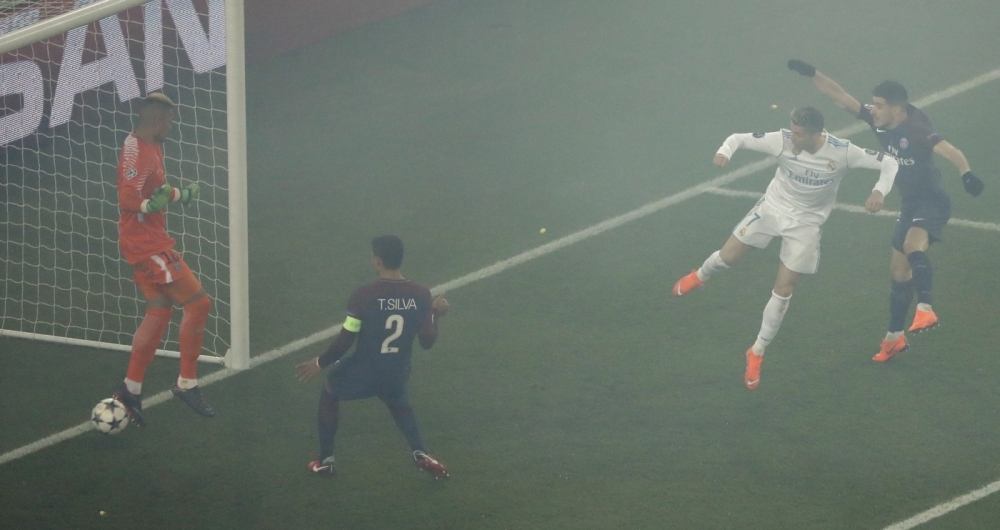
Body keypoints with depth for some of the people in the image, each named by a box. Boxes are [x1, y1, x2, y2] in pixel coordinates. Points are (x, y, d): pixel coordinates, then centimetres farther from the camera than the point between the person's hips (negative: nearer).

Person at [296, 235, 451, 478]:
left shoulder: (363, 295, -22)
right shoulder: (421, 296, -11)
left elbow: (345, 341, -15)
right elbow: (427, 342, -2)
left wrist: (320, 363, 1)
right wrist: (434, 315, 16)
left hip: (363, 373, -3)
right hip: (396, 375, 3)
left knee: (329, 393, 28)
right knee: (397, 401, 38)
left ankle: (326, 461, 30)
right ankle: (421, 455, 24)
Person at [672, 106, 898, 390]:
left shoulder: (842, 152, -26)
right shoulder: (781, 141, -24)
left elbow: (890, 163, -19)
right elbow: (740, 138, -15)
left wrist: (880, 191, -38)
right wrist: (725, 151, -38)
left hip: (805, 224, -1)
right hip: (773, 206, 1)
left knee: (783, 291, 0)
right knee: (727, 257, 3)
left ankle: (757, 353, 18)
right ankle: (699, 276, 43)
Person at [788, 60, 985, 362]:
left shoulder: (916, 130, -25)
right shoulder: (878, 121, -3)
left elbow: (951, 152, -38)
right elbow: (842, 98, 2)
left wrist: (966, 175, -57)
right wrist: (812, 74, -3)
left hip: (932, 203, -9)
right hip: (909, 204, 9)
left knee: (913, 245, -38)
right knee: (899, 270, 16)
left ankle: (925, 309, -44)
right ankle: (895, 337, 29)